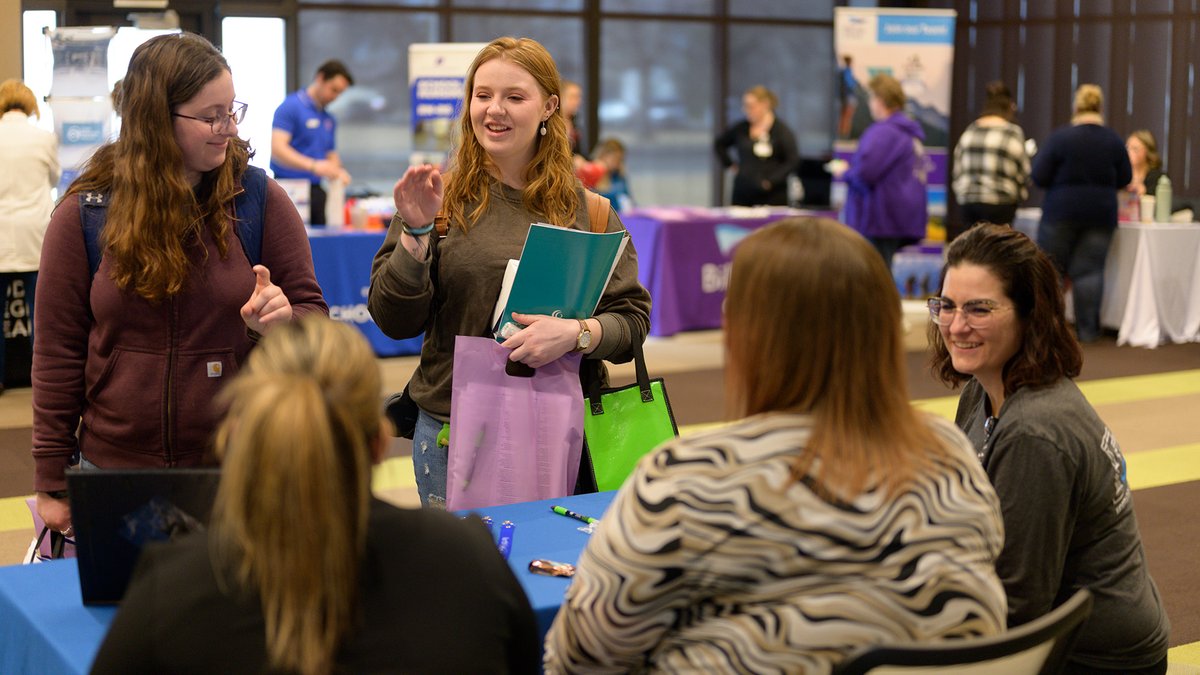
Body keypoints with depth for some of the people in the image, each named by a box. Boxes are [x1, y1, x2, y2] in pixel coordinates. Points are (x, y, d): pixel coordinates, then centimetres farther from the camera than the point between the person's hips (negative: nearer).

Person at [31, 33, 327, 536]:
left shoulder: (261, 201, -3)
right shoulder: (83, 212, -3)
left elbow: (314, 318, 5)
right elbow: (58, 352, 1)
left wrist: (282, 321, -19)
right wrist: (51, 482, 1)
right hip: (115, 470, 0)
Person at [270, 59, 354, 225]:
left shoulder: (329, 120, 17)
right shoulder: (291, 106, -6)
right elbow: (277, 149, -17)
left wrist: (336, 171, 0)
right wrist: (313, 166, -28)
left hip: (316, 191, 7)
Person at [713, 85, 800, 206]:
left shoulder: (781, 130, -4)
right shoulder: (740, 129, 9)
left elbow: (793, 160, -9)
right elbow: (719, 144, 24)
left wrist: (771, 181, -13)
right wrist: (729, 164, 11)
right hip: (742, 195, 4)